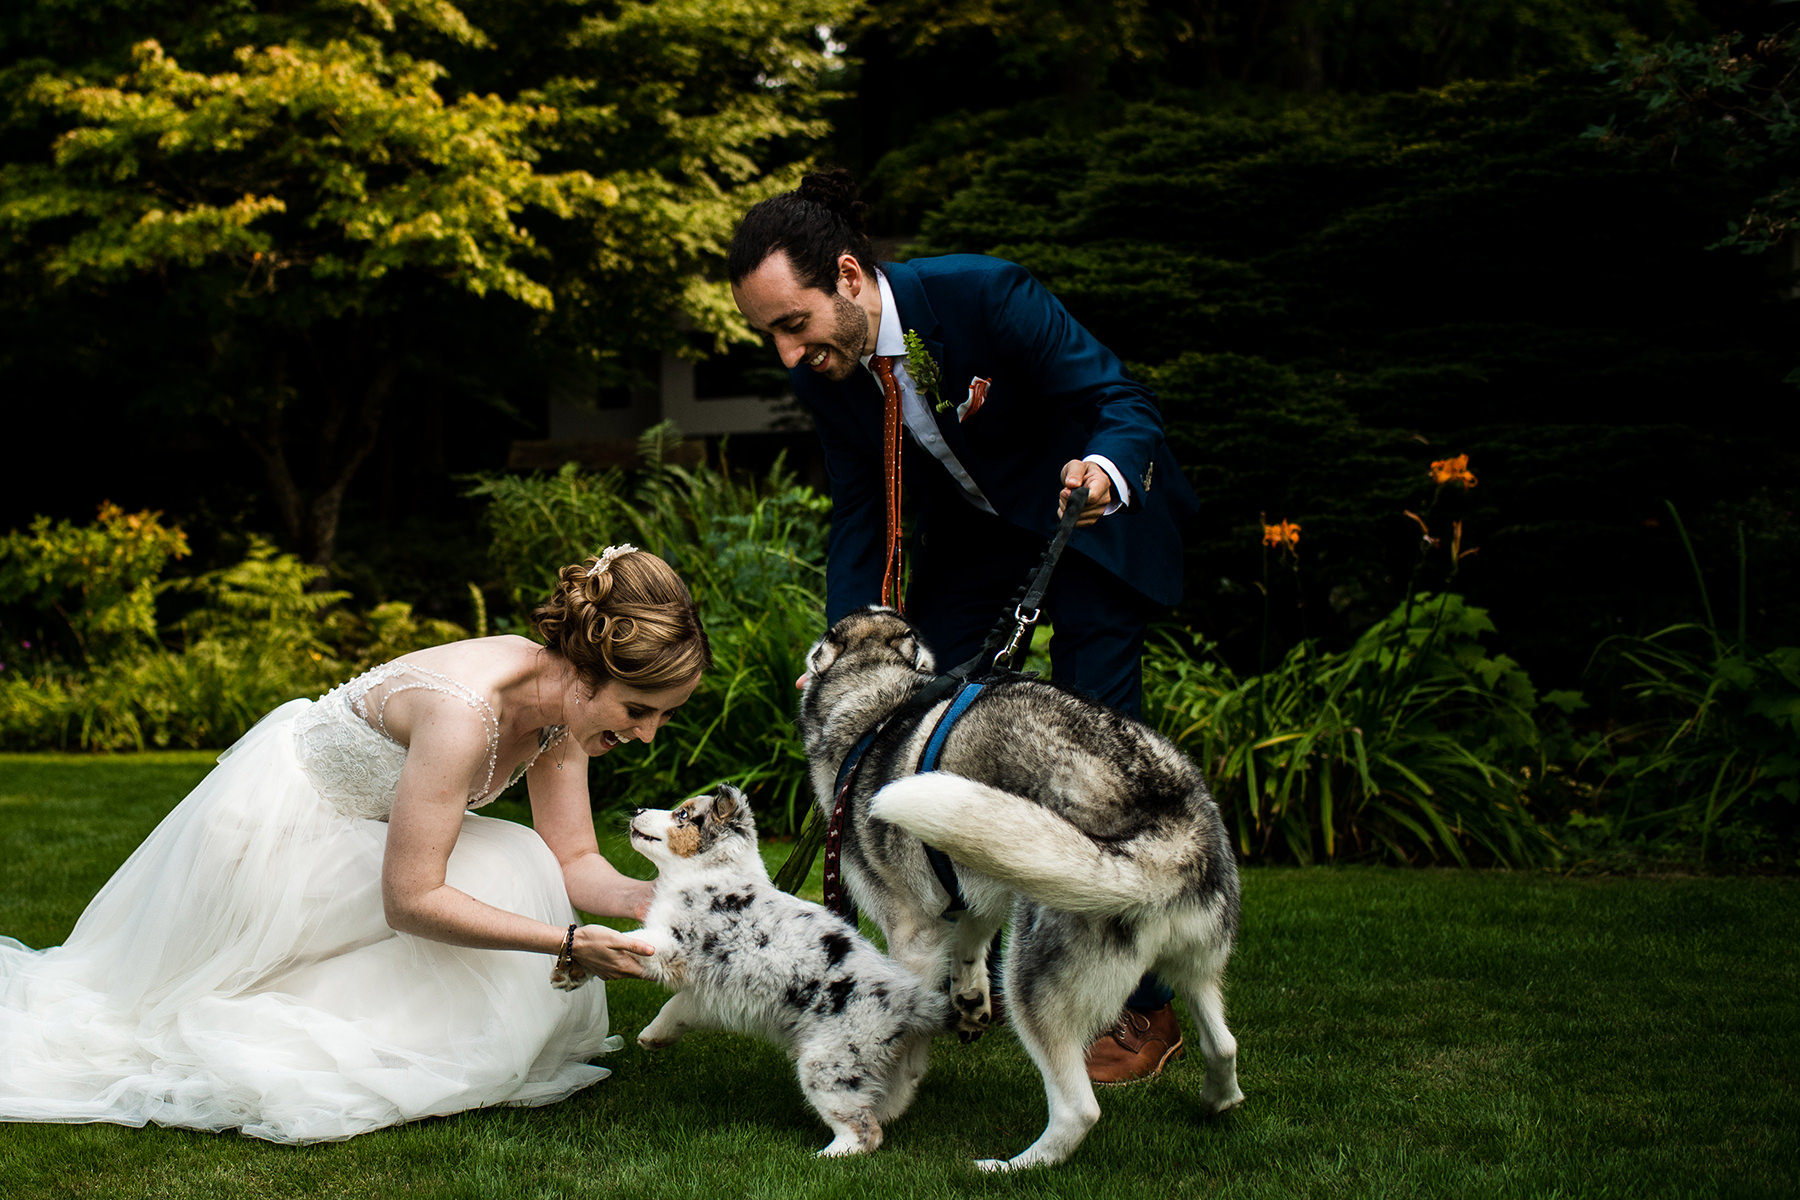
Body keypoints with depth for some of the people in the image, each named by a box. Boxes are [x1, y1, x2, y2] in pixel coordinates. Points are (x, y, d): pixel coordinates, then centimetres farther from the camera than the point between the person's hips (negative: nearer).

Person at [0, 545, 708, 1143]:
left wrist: (639, 898, -28)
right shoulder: (463, 713, -38)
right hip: (282, 826, -8)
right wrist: (570, 943, -38)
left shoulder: (566, 705, -13)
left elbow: (574, 858, -6)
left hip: (357, 835, 8)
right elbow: (409, 901, -35)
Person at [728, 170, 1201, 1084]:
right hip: (974, 528, 6)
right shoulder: (824, 374, -16)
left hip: (1090, 506, -6)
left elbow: (1122, 398, -28)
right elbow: (859, 512, -3)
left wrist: (1105, 470, -51)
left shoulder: (985, 294, -33)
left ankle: (1141, 1008, 0)